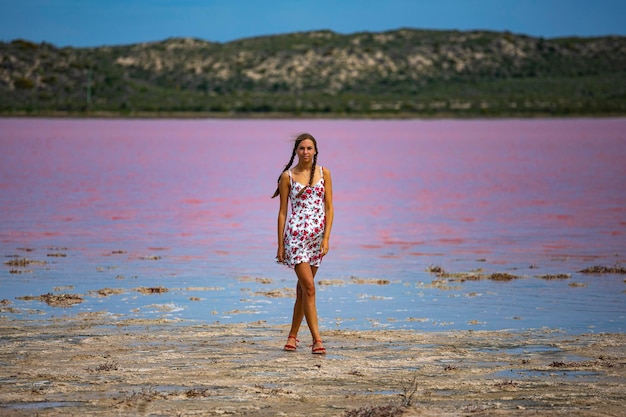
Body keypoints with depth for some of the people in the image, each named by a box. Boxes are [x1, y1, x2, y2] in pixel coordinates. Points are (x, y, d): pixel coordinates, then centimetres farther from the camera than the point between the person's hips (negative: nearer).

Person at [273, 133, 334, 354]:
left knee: (303, 288, 11)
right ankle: (316, 339, -12)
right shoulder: (288, 176, 0)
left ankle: (293, 335, 23)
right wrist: (280, 245, 0)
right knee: (309, 286, -12)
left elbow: (329, 207, 4)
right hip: (296, 234, -3)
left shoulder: (323, 173, 5)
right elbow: (282, 212, 2)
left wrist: (326, 238, -5)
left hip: (318, 235, 3)